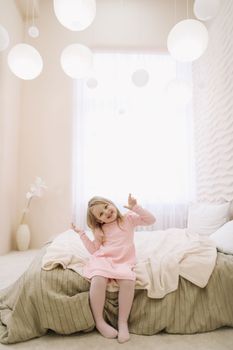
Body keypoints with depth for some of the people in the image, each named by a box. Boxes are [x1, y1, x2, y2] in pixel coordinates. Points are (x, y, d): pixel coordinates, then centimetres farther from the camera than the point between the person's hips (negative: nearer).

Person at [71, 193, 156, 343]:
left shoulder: (128, 218, 7)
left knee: (128, 279, -33)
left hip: (123, 262, -1)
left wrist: (135, 207, -11)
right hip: (103, 259, 1)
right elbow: (94, 250, 13)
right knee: (98, 279, -32)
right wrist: (82, 234, 7)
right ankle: (99, 321, -14)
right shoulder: (101, 230, 15)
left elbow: (151, 220, 0)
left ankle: (123, 322, -16)